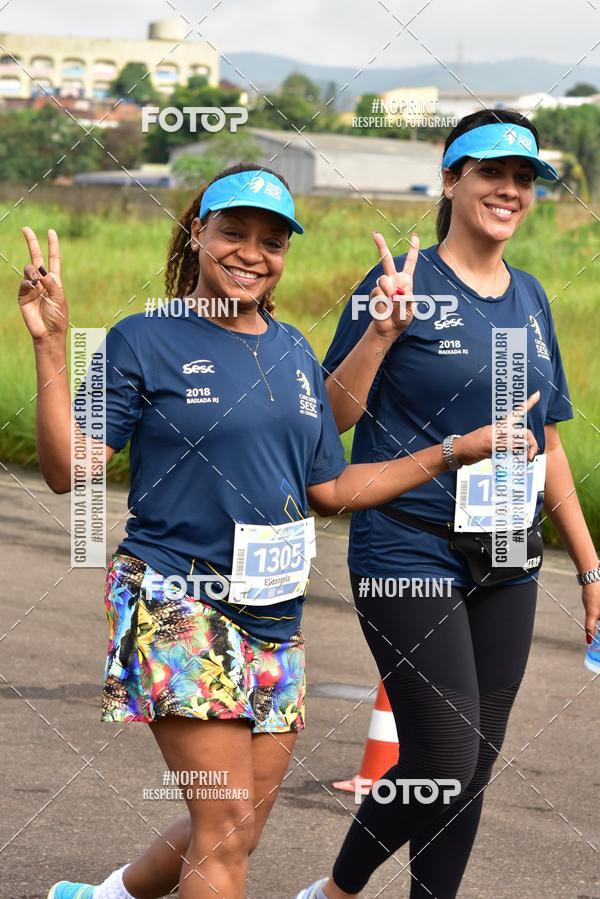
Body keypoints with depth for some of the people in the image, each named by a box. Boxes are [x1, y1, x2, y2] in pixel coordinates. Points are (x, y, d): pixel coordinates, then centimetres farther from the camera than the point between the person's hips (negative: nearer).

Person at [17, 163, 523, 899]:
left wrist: (455, 452, 15)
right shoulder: (144, 341, -5)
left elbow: (329, 490, 17)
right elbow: (68, 470, -12)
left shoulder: (293, 353, 13)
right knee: (226, 828, -12)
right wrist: (50, 343, -20)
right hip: (178, 605, -6)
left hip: (273, 617, 7)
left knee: (237, 831, 12)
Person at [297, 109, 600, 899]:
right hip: (409, 556, -6)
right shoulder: (404, 284, -6)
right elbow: (333, 415, -8)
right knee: (441, 765, -9)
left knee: (473, 771, 6)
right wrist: (380, 332, -23)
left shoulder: (530, 299, 12)